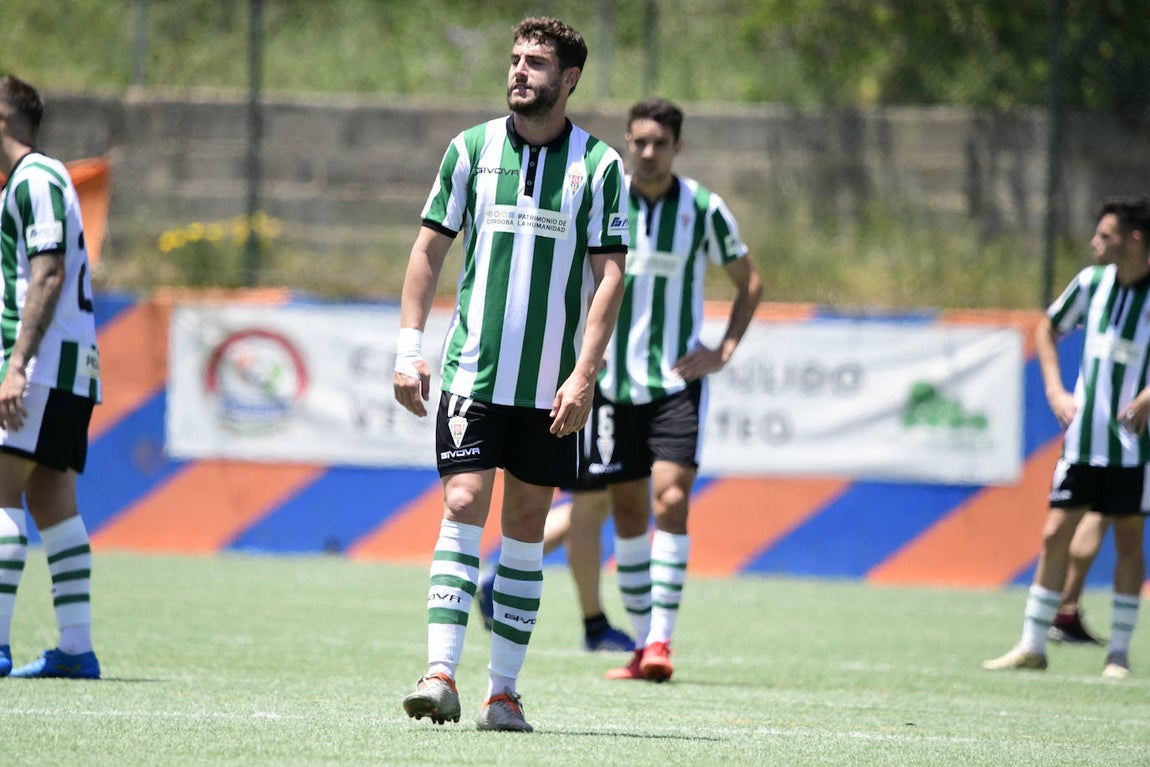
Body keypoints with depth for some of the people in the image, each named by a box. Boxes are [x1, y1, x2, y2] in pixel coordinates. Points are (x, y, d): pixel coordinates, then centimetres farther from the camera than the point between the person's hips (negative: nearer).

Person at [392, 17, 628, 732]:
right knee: (464, 509, -11)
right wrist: (409, 349, 1)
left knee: (527, 526, 5)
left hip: (552, 388, 0)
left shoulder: (600, 166, 0)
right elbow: (430, 249, 9)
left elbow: (610, 275, -2)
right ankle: (441, 674, -18)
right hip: (473, 372, 0)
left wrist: (584, 375, -11)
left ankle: (504, 690, 10)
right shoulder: (472, 149, 4)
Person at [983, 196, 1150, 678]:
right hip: (1084, 436, 4)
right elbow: (1048, 329, 17)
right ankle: (1032, 646, 7)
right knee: (1055, 534, 0)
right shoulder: (1093, 281, 1)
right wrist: (1055, 391, 6)